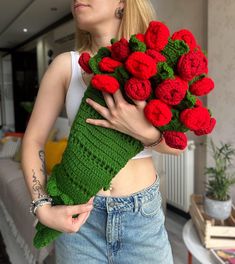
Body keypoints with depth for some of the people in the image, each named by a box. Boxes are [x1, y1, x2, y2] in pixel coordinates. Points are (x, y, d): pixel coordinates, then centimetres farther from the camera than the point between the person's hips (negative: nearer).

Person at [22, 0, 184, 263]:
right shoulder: (65, 65, -4)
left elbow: (177, 145, -2)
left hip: (143, 214, 1)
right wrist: (43, 208, -13)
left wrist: (145, 132, -22)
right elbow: (33, 141, -1)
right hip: (79, 214, 0)